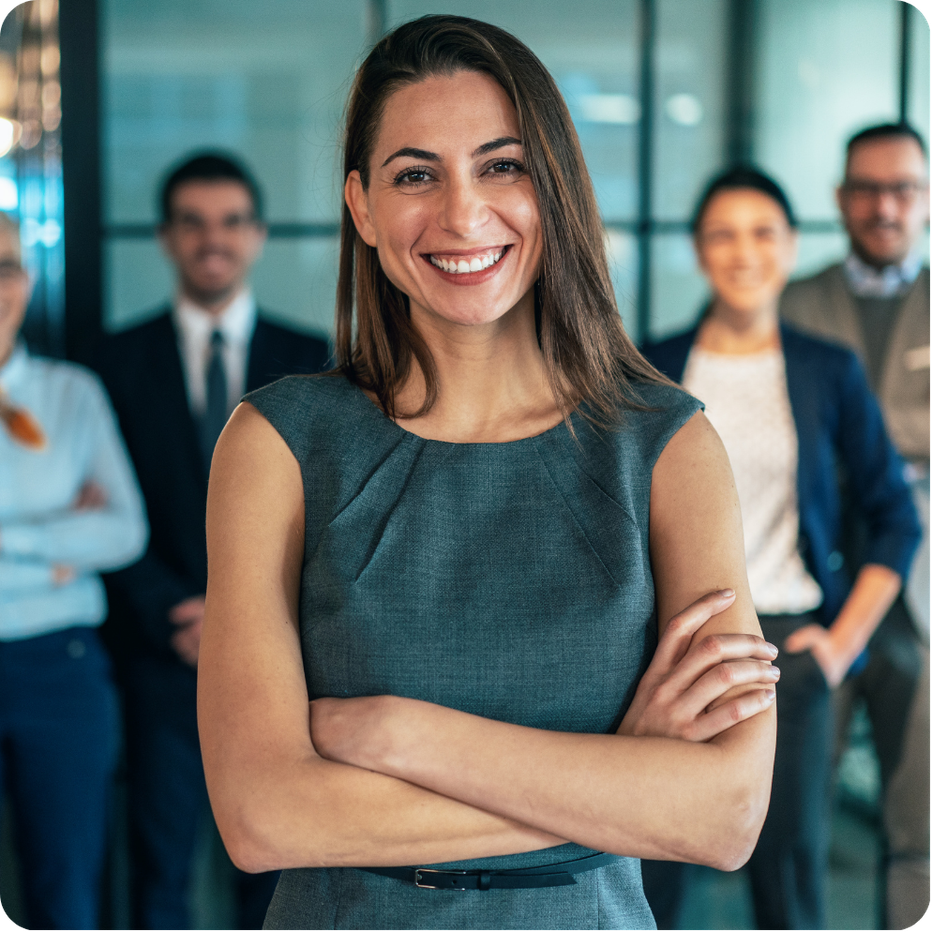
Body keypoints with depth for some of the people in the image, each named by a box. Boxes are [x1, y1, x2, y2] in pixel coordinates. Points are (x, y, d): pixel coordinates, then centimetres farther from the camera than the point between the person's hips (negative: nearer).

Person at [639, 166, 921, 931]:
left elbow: (896, 519, 9)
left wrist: (845, 639, 1)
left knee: (791, 864, 4)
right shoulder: (655, 369, 4)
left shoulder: (831, 372, 5)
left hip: (788, 644, 0)